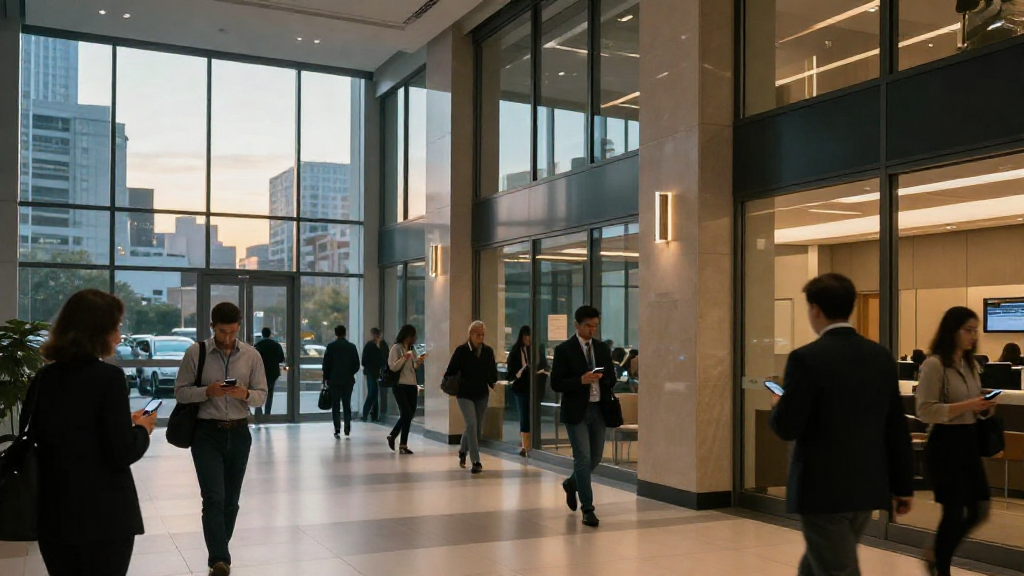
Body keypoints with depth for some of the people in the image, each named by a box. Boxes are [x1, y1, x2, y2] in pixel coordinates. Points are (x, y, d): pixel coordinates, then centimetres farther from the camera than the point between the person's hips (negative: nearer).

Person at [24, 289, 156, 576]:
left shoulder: (43, 378, 3)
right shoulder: (108, 377, -15)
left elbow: (31, 437, 13)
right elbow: (122, 453, -18)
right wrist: (143, 429, 3)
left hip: (53, 513, 6)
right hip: (104, 516, -5)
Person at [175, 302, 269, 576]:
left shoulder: (252, 355, 1)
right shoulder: (195, 353, -5)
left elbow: (262, 395, 2)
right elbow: (180, 392, -4)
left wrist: (246, 394, -20)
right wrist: (207, 392, -21)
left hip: (239, 433, 3)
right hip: (207, 433, -3)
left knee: (231, 500, 11)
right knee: (214, 499, -12)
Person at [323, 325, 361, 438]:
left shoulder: (331, 346, -7)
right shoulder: (352, 347, 0)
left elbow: (326, 364, -6)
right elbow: (357, 364, 2)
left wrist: (326, 378, 6)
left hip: (334, 380, -2)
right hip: (348, 380, 2)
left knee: (335, 405, 2)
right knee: (347, 404, 12)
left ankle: (337, 429, -5)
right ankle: (347, 428, 9)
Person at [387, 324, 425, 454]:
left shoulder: (411, 350, 15)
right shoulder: (396, 348, -6)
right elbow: (393, 367, -12)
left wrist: (419, 361, 5)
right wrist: (404, 358, -23)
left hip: (411, 385, 7)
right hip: (400, 385, -7)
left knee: (409, 414, 6)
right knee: (406, 414, -10)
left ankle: (392, 436, 23)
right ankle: (403, 444, 1)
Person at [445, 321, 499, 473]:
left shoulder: (488, 351, 2)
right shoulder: (461, 350, -8)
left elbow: (492, 371, 7)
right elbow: (452, 370, -7)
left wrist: (494, 382, -4)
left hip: (482, 394, 4)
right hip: (465, 394, -4)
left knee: (478, 427, 12)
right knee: (471, 424, -17)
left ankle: (463, 451, 39)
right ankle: (475, 461, -13)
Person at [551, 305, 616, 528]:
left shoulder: (603, 348, 10)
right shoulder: (564, 350, -5)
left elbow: (612, 379, 12)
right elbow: (556, 384, -9)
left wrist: (603, 379, -11)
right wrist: (581, 380, -23)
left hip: (598, 409, 5)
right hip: (576, 411, -5)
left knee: (595, 458, 13)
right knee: (583, 459, -7)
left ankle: (571, 484, 41)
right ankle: (588, 509, 2)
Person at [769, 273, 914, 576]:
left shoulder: (806, 358, -16)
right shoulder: (880, 355, 3)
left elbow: (787, 428, -16)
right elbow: (897, 427, 7)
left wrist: (777, 406, 6)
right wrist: (903, 484, 15)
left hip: (823, 488, -7)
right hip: (868, 486, 7)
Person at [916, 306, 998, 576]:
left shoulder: (970, 365, 11)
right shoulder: (934, 365, -14)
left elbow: (975, 410, 17)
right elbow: (925, 411, -19)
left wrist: (985, 407, -6)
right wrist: (965, 405, -24)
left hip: (968, 440, 8)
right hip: (944, 443, -8)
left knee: (979, 510, 10)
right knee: (954, 511, 1)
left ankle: (938, 554, 31)